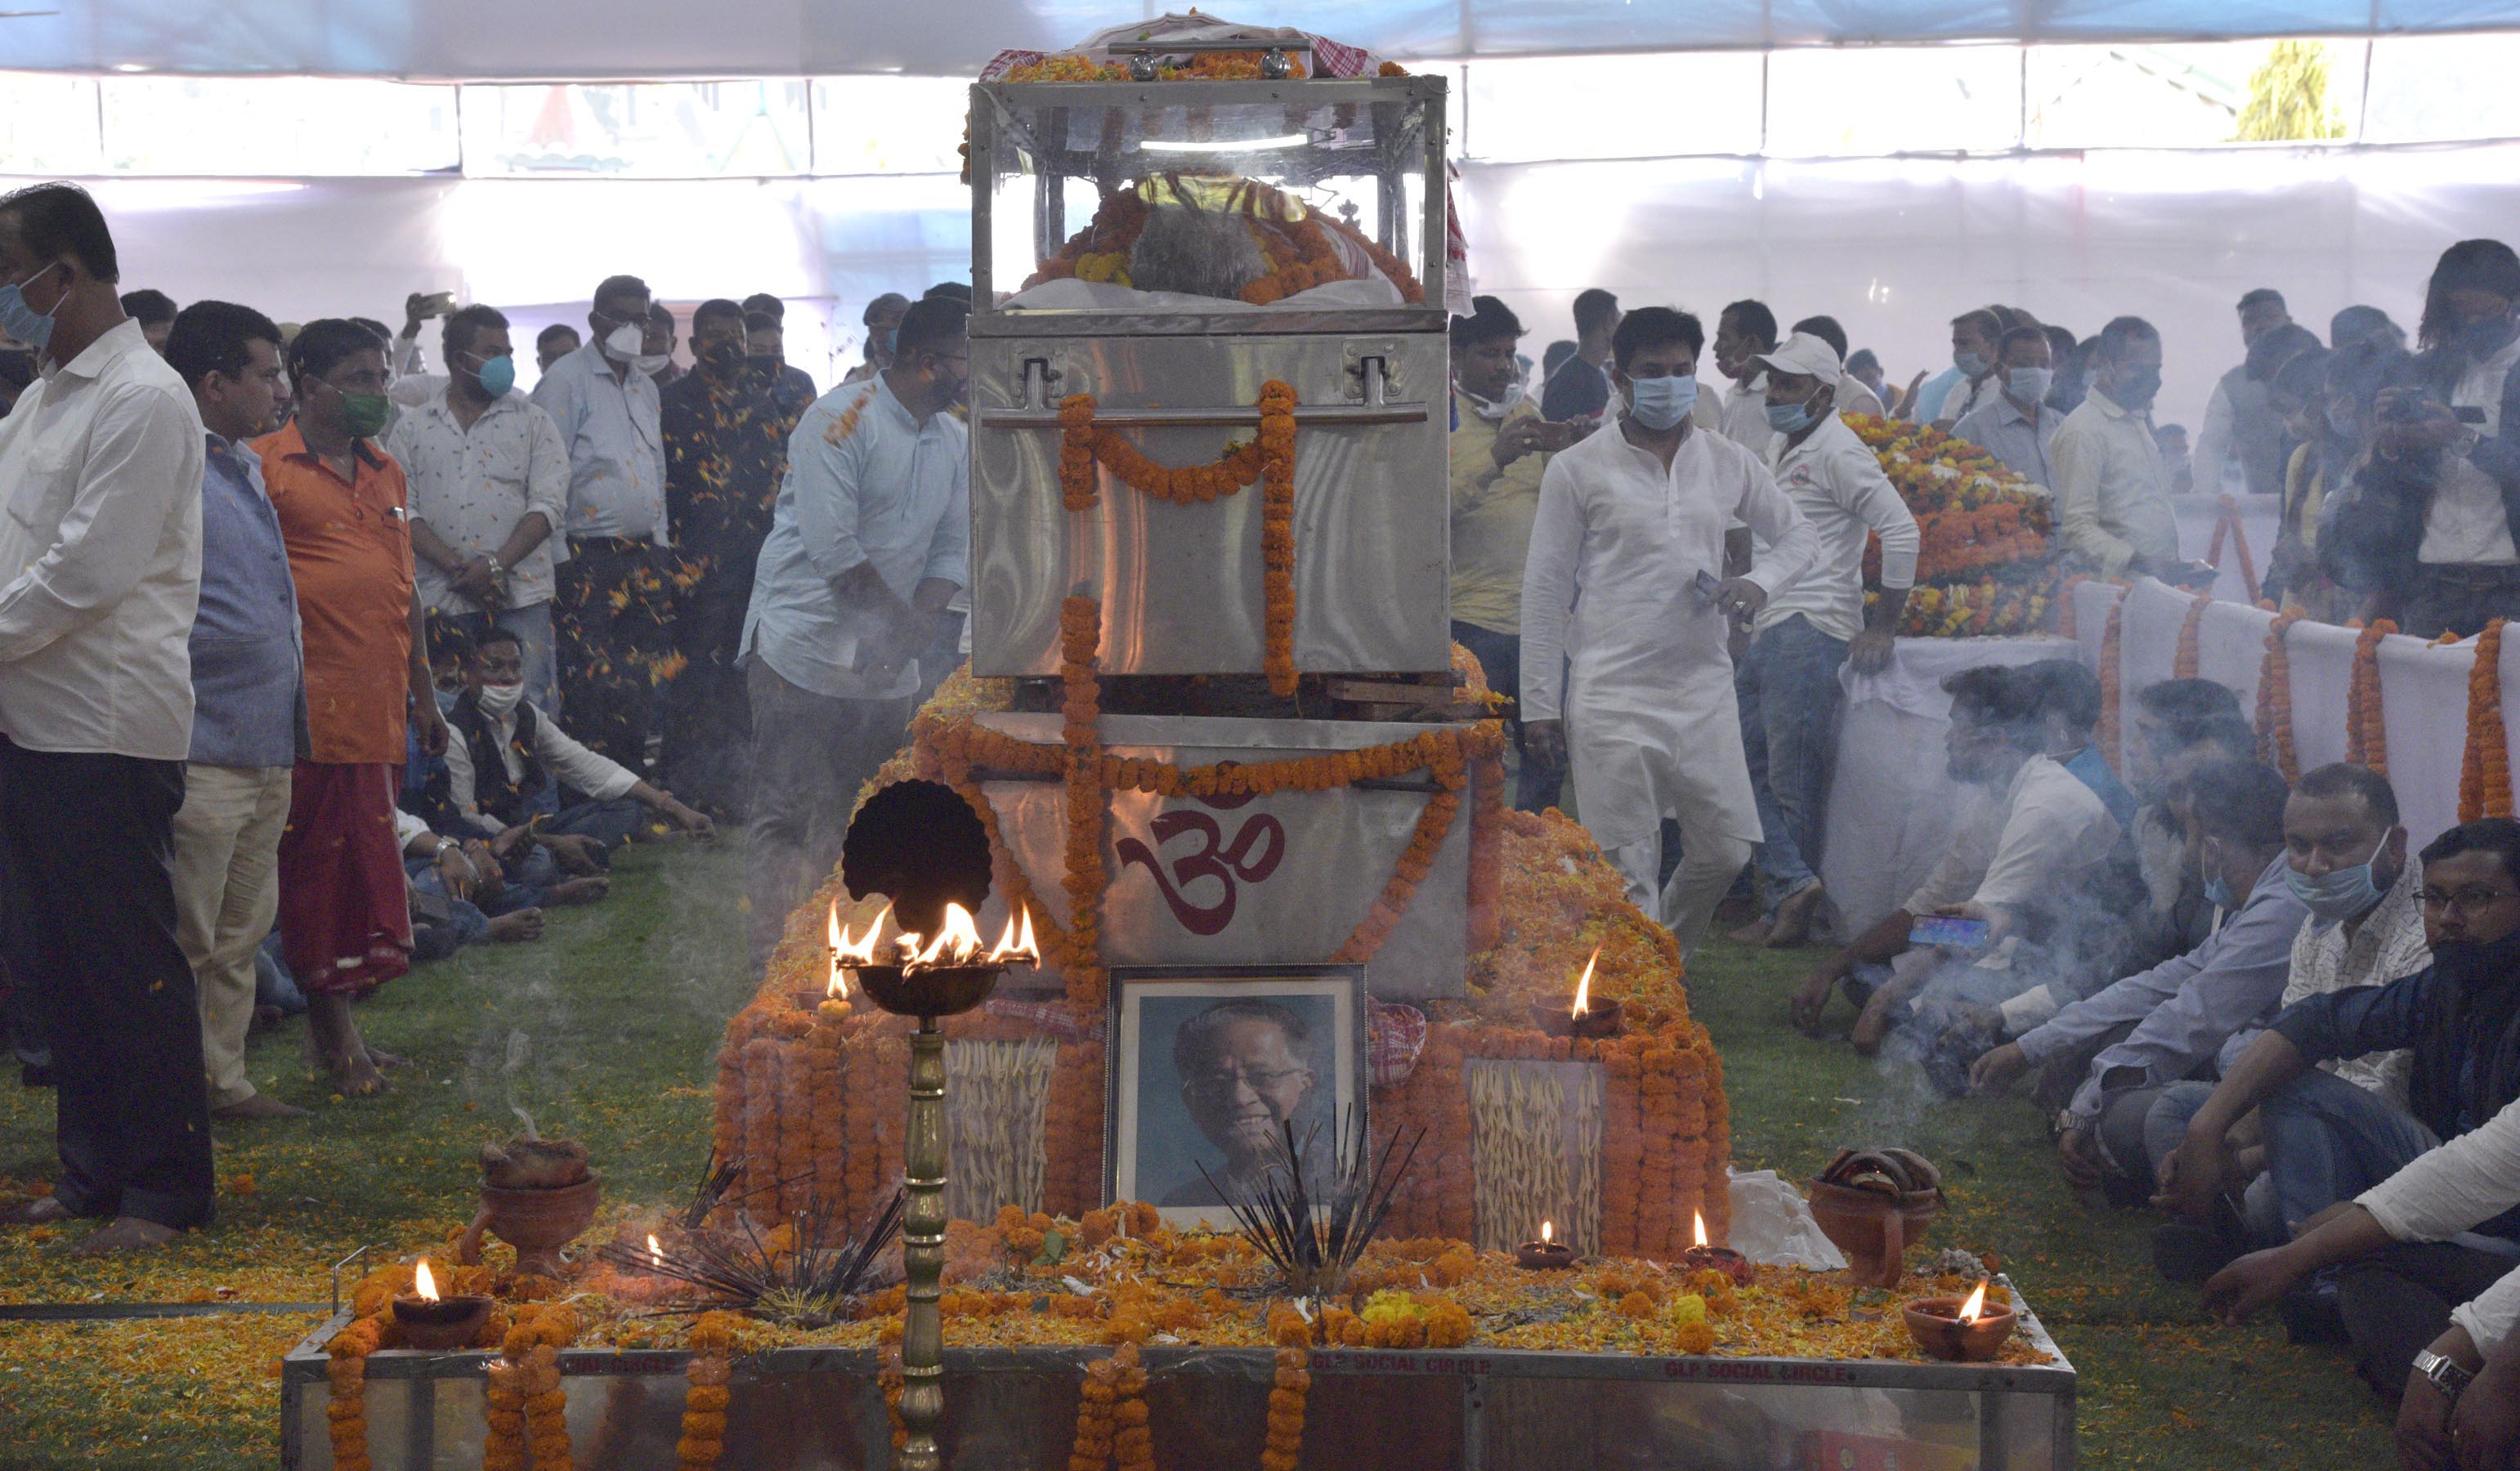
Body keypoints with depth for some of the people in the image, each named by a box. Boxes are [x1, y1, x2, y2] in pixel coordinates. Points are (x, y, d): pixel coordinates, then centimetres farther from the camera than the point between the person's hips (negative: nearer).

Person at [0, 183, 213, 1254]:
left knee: (131, 964, -2)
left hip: (106, 728, -9)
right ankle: (91, 1171, 24)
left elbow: (90, 571, -19)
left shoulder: (143, 400, -13)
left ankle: (164, 1192, 7)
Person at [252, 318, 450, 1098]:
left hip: (377, 704, 7)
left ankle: (338, 1022, 20)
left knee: (361, 860, 10)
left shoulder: (385, 474, 18)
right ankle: (335, 1032, 6)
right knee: (321, 860, -2)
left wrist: (423, 694, 24)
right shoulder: (267, 465, -4)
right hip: (311, 703, -7)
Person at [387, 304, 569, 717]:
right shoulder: (413, 425, 9)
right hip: (441, 600, 1)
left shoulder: (532, 420, 8)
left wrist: (495, 565, -13)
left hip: (520, 594, -1)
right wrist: (457, 570, -11)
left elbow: (549, 503, -1)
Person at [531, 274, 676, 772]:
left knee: (642, 685, 9)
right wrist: (556, 558, -15)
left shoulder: (644, 385, 17)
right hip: (587, 558, -7)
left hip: (643, 555, 7)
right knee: (591, 685, -8)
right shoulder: (566, 380, -6)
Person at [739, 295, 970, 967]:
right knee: (784, 810, -5)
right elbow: (833, 547, -19)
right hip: (804, 650, -7)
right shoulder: (842, 420, -13)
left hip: (887, 661, 7)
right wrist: (902, 616, -11)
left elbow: (954, 547, 8)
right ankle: (773, 949, -4)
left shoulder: (954, 440, 10)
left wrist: (918, 623, -9)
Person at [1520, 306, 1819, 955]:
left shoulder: (1728, 463, 8)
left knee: (1726, 850, 8)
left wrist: (1759, 582, -4)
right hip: (1612, 698, -4)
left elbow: (1801, 536, 19)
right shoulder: (1577, 471, -2)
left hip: (1705, 688, 4)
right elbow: (1545, 591, 0)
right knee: (1629, 873, -2)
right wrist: (1539, 702, -3)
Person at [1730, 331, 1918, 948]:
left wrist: (1882, 628, -14)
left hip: (1812, 634, -10)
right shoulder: (1781, 450, 19)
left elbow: (1902, 531, -16)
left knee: (1792, 780, -5)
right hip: (1768, 631, 10)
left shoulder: (1838, 452, -10)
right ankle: (1793, 882, 4)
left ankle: (1784, 910, 3)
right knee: (1743, 759, 4)